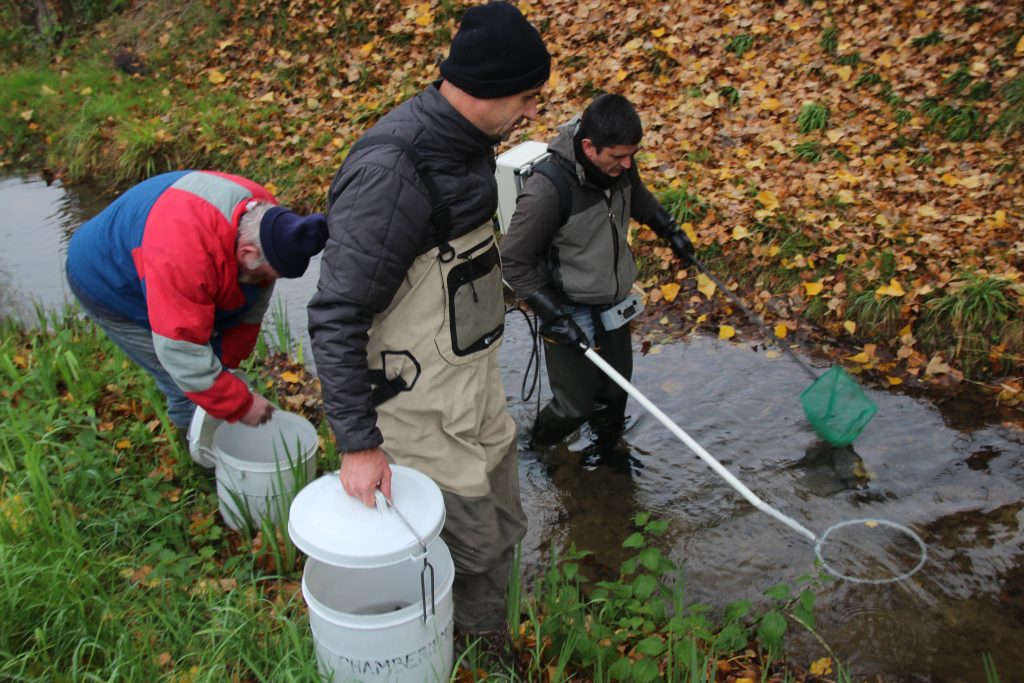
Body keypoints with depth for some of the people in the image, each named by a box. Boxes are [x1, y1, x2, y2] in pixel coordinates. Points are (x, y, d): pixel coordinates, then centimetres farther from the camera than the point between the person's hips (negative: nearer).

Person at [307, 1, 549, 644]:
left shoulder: (466, 143, 2)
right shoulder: (391, 171, -28)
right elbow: (336, 317, -25)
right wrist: (358, 441, -23)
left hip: (478, 383, 9)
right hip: (422, 405, -9)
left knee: (504, 526, 22)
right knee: (472, 548, 9)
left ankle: (491, 642, 46)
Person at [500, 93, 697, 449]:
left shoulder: (619, 165, -8)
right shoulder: (548, 189, -31)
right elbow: (514, 261, -21)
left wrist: (668, 228, 23)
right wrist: (553, 315, -21)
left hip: (614, 306, 7)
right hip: (570, 314, -6)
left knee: (615, 392, 18)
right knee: (575, 406, 2)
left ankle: (607, 450, 47)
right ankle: (536, 453, 33)